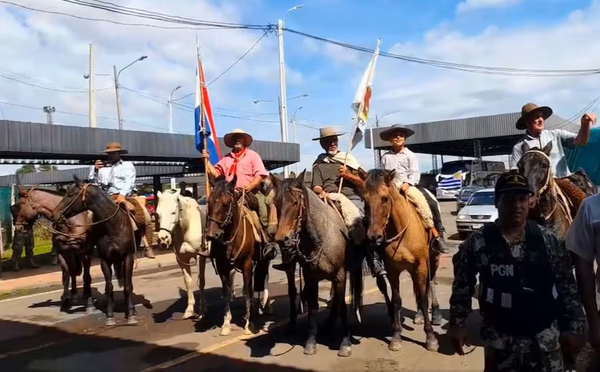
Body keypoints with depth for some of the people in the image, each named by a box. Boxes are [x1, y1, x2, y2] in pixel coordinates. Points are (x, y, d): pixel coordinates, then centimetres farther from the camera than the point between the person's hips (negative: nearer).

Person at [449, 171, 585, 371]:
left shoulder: (549, 241, -4)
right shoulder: (477, 243, -9)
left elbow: (567, 286, 3)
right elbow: (462, 286, -1)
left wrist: (574, 327, 1)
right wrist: (457, 323, -2)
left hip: (545, 336, 2)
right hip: (499, 337, -1)